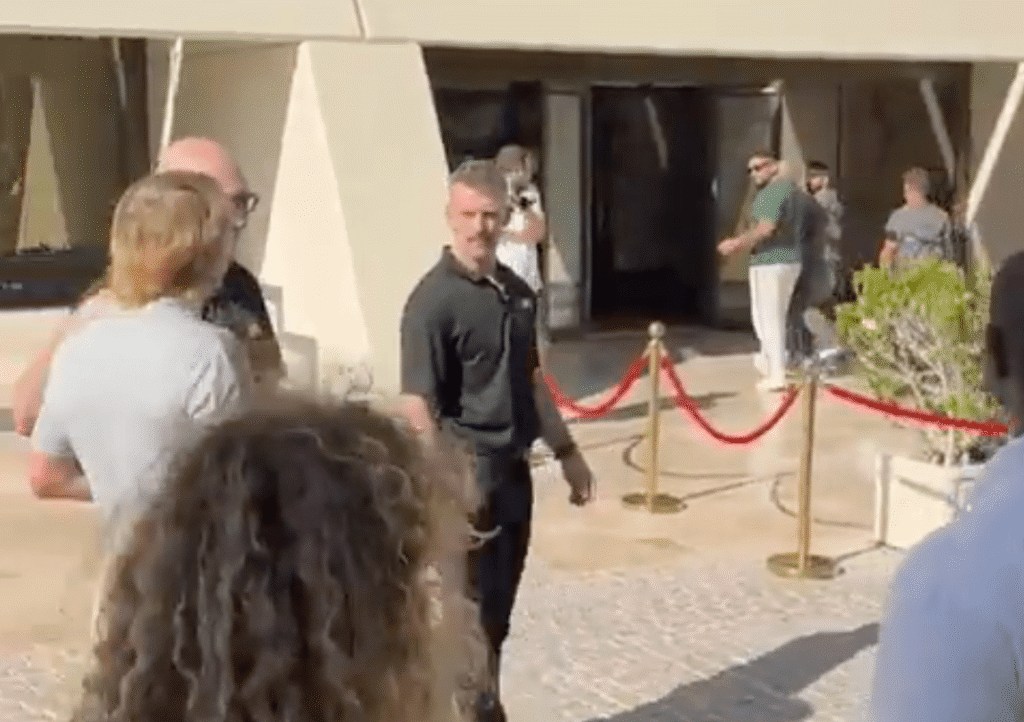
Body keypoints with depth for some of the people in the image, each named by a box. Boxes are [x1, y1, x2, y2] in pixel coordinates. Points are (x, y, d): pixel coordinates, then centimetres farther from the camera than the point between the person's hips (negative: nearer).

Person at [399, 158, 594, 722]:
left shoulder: (517, 291, 8)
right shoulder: (433, 300, -16)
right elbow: (418, 405, -21)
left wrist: (566, 451, 19)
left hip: (514, 470, 7)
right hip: (469, 475, -7)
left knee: (497, 612, 17)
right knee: (471, 618, 3)